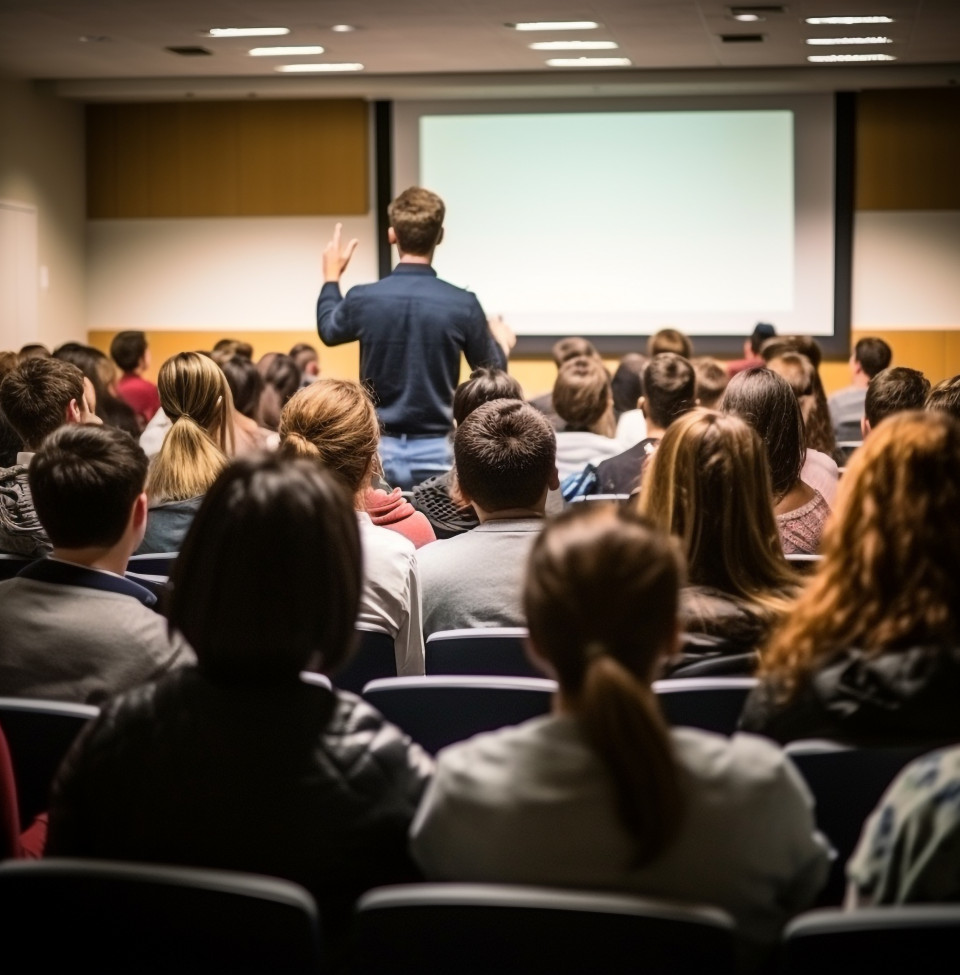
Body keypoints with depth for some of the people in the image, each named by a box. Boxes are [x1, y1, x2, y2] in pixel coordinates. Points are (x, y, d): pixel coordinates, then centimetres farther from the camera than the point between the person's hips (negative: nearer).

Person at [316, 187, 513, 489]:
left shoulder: (364, 299, -7)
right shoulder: (463, 305, -10)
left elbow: (328, 330, 17)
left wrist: (331, 278, 35)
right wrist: (502, 343, 27)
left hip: (377, 449, 1)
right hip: (436, 451, -1)